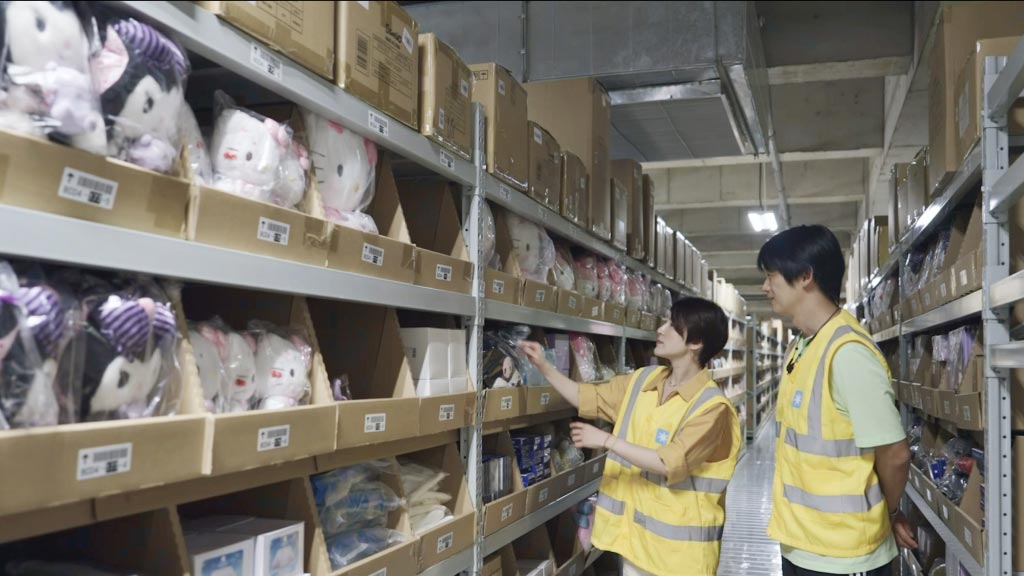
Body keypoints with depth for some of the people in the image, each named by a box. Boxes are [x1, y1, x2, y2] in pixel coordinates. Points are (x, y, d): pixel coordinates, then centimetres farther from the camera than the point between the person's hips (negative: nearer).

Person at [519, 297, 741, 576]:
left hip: (679, 537, -6)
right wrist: (544, 367, 1)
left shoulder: (712, 406, -18)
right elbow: (589, 398, 11)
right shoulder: (642, 380, 2)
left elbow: (670, 464, -24)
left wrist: (607, 440, -22)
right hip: (635, 525, 6)